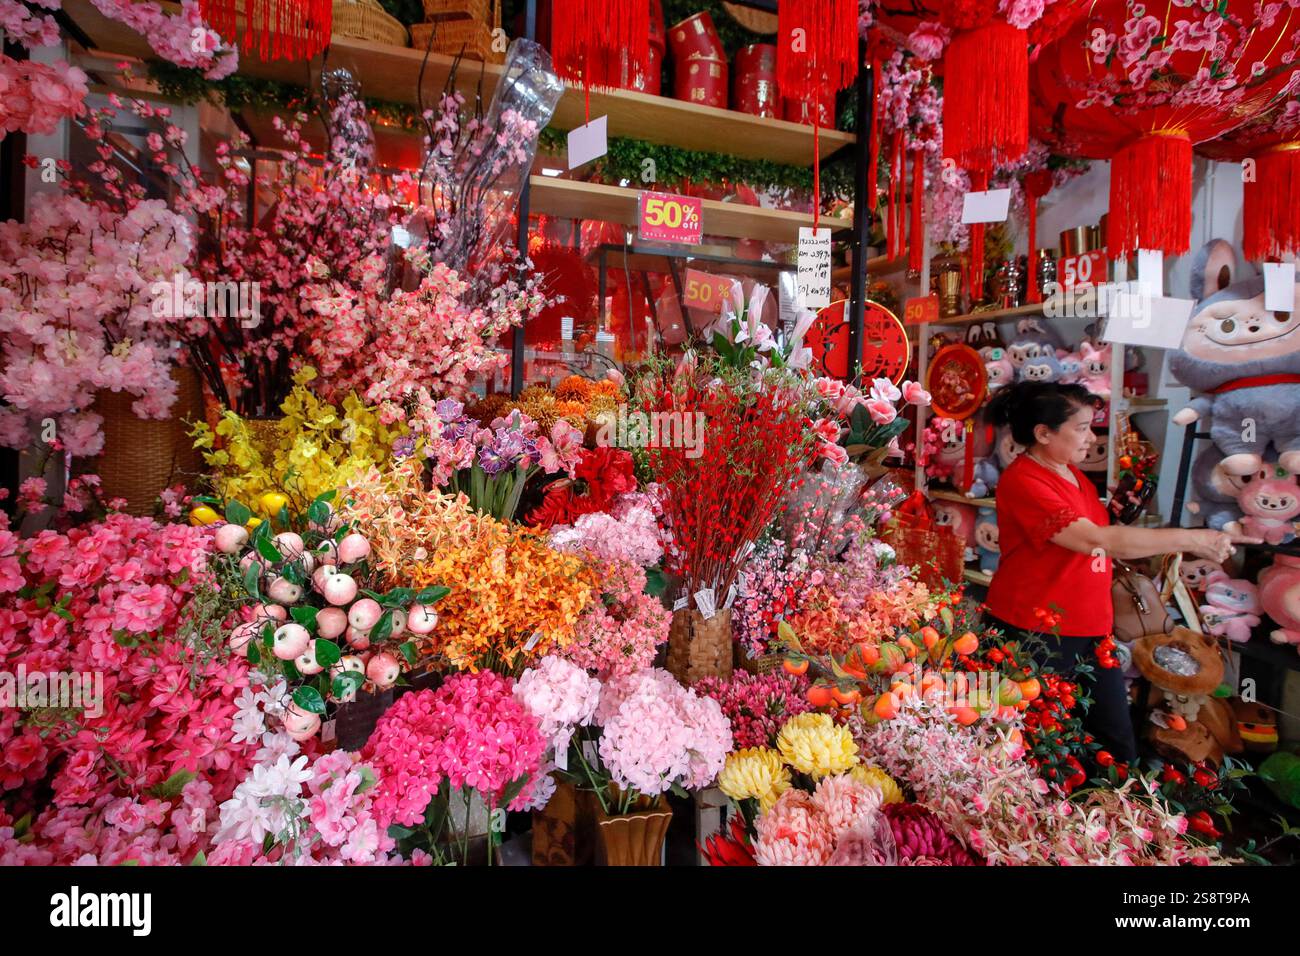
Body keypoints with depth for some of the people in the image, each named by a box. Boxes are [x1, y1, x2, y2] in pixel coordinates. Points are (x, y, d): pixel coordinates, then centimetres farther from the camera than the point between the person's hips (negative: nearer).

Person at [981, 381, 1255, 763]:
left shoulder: (1070, 471, 10)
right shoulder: (1022, 481, -20)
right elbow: (1097, 540, -26)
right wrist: (1190, 539, -20)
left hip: (1090, 627, 8)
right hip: (1035, 634, -8)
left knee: (1117, 742, 13)